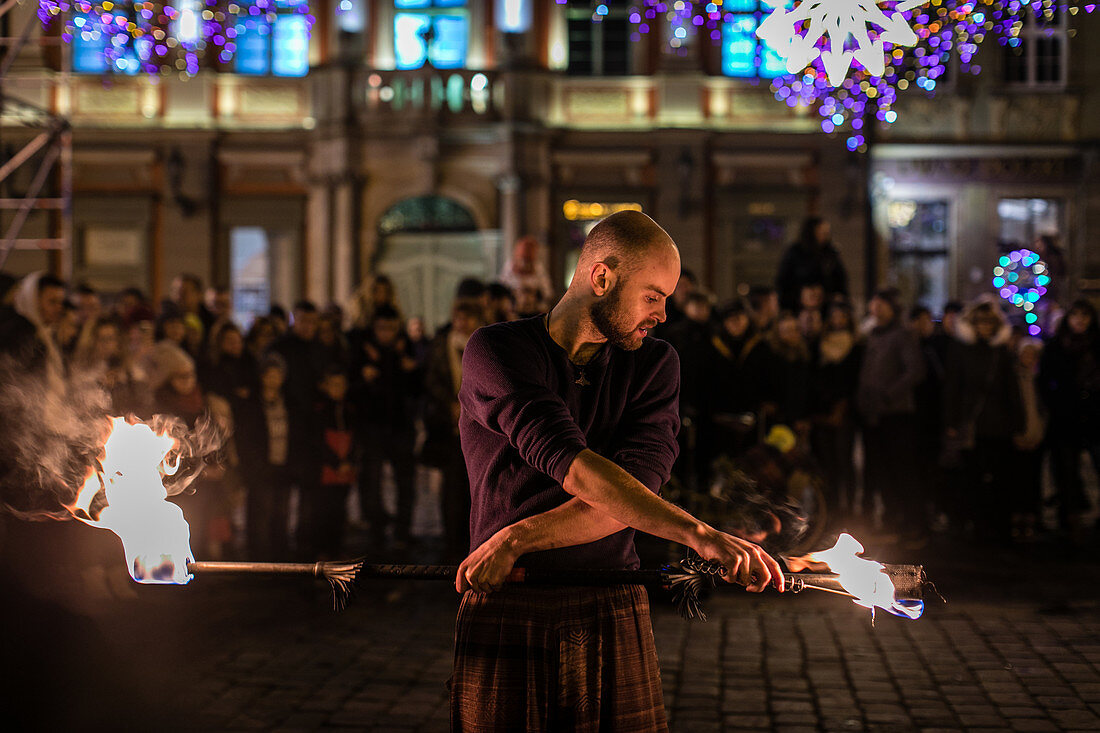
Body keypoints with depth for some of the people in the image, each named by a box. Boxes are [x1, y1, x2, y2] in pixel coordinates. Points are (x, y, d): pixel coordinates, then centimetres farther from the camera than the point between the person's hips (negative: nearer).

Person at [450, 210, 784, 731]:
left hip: (613, 618, 2)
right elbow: (572, 467, -22)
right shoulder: (494, 353, -8)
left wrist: (517, 539, -18)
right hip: (503, 616, -2)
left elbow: (634, 489, -8)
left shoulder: (656, 365, 6)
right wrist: (699, 534, -30)